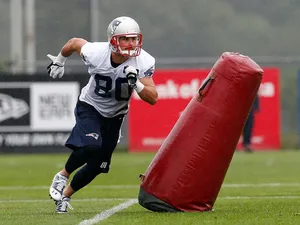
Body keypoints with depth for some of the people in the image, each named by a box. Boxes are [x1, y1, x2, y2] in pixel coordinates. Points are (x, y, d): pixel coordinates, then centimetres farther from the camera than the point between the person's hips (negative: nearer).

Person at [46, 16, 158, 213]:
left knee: (96, 166, 4)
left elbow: (153, 99, -22)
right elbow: (75, 42, -5)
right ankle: (63, 175, -2)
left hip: (114, 115, 3)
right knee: (90, 147, -30)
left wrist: (136, 84, -40)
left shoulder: (144, 63, -23)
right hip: (90, 107, -3)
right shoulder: (96, 54, -27)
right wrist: (59, 61, 12)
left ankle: (65, 195, 28)